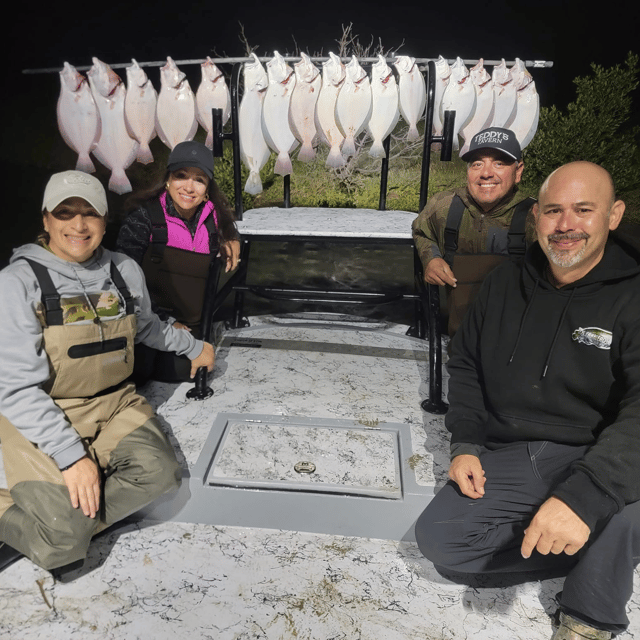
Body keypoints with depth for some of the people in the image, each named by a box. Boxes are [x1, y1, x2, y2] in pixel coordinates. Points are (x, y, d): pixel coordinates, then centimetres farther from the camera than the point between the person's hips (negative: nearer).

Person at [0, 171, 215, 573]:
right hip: (41, 419, -5)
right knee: (62, 542, -21)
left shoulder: (125, 272, 3)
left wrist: (194, 347, 33)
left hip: (114, 404, 5)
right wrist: (71, 455, -22)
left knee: (157, 472, -22)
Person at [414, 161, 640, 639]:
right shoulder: (505, 284, 5)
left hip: (592, 459, -4)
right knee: (437, 538, -9)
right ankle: (597, 549, 4)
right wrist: (465, 446, 1)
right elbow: (466, 366, 13)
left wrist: (583, 494, -37)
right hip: (507, 458, 4)